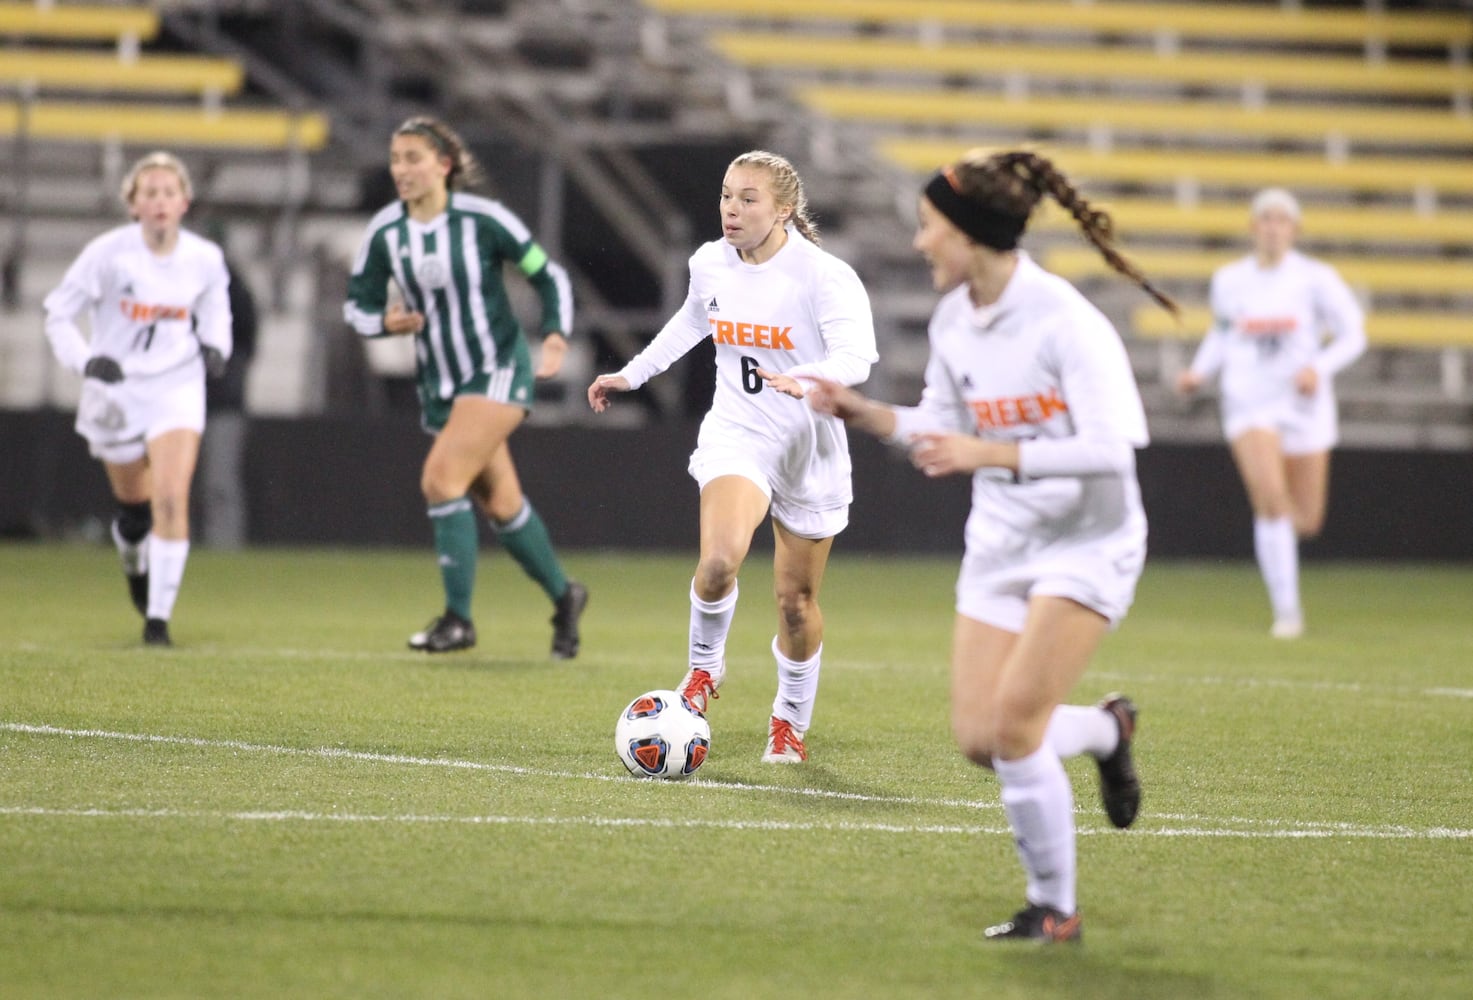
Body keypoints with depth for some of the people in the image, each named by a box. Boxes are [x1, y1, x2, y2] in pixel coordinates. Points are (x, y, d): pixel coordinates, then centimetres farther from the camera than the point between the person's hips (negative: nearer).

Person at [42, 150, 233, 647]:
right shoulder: (107, 253, -14)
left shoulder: (205, 259, -6)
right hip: (116, 391, 0)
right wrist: (85, 359, -23)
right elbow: (57, 314, -7)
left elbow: (215, 311, 15)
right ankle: (134, 564, 49)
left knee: (172, 498, -17)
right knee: (134, 504, 11)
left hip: (178, 387, 0)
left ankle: (159, 616, -11)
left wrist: (215, 347, -6)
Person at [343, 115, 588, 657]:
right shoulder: (385, 232, -3)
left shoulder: (484, 219, -13)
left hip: (499, 372, -5)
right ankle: (563, 597, 33)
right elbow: (356, 303, 7)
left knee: (441, 479, -21)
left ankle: (458, 618, -16)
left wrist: (556, 336, -17)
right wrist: (385, 322, -15)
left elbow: (549, 276, -3)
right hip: (439, 384, 5)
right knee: (499, 503, 12)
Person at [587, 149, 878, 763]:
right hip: (736, 434, 2)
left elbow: (856, 357, -29)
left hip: (810, 449, -2)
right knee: (719, 561, -26)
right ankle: (705, 667, 2)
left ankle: (792, 723, 31)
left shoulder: (824, 275, -16)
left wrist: (805, 382, -48)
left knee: (797, 600, 7)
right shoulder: (710, 264, 0)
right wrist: (632, 374, 26)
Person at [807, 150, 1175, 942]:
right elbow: (942, 432, 16)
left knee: (1013, 725, -16)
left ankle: (1055, 909, 1)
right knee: (978, 738, -2)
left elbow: (1110, 450, -26)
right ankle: (1107, 730, 29)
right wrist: (861, 412, 1)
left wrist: (991, 455, -30)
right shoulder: (953, 321, 3)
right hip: (1000, 543, 7)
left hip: (1085, 543, -7)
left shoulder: (1062, 322, -21)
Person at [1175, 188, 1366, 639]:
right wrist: (1199, 372, 3)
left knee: (1306, 521, 6)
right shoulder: (1228, 280, 4)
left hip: (1303, 403, 0)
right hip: (1248, 402, 0)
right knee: (1269, 499, -22)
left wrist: (1319, 367, -17)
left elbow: (1352, 334, 0)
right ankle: (1286, 609, -16)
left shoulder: (1316, 278, -3)